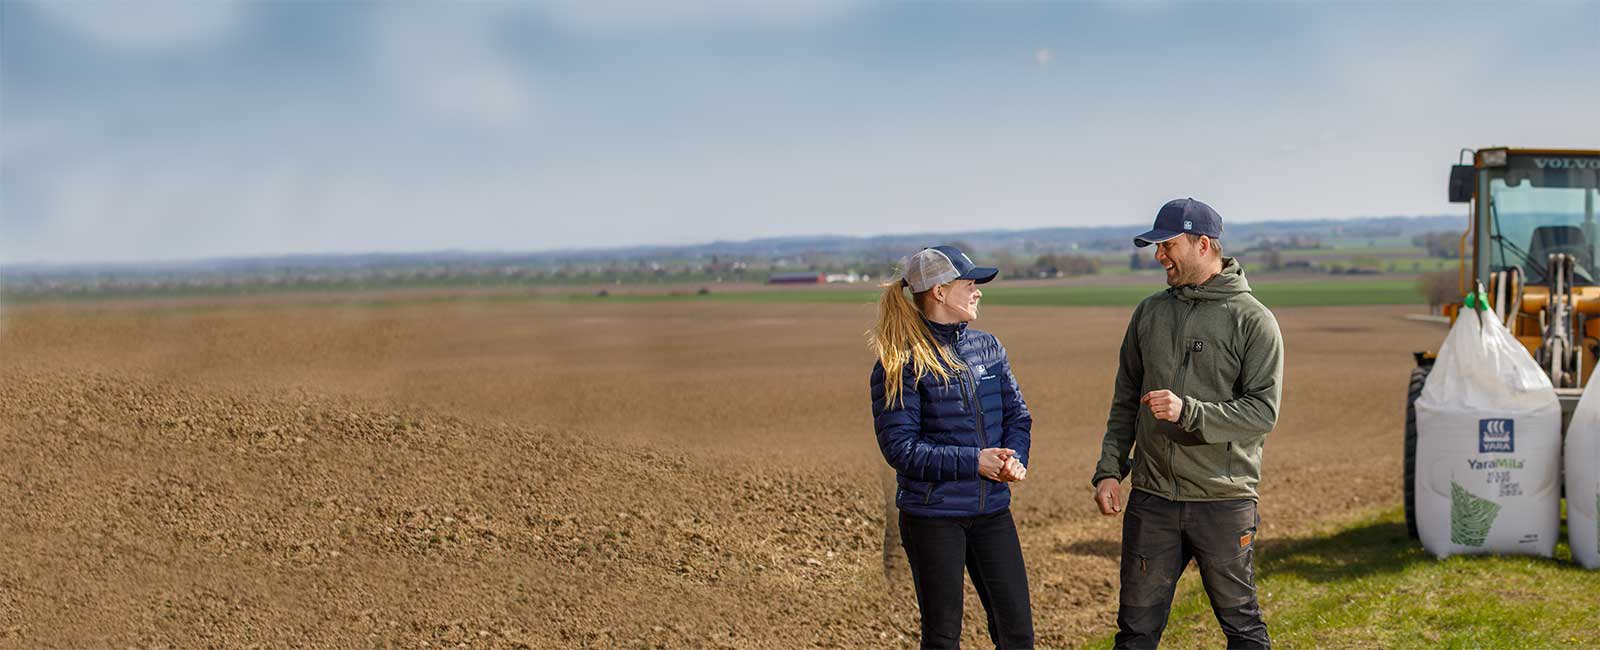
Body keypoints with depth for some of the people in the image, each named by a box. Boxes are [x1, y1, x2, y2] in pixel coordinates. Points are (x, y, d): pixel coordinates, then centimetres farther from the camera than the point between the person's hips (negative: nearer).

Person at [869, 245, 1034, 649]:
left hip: (992, 509, 5)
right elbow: (900, 447, -14)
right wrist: (973, 462, -18)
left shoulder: (987, 347, 8)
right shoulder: (900, 363, -10)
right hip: (932, 514, -5)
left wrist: (1014, 459, -11)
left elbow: (1017, 415, 10)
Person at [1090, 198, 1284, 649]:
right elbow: (1125, 401, 14)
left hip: (1224, 499, -4)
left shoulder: (1253, 320, -6)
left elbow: (1263, 412, -13)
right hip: (1151, 500, 4)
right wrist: (1109, 469, 5)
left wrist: (1189, 412, -25)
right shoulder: (1149, 312, 10)